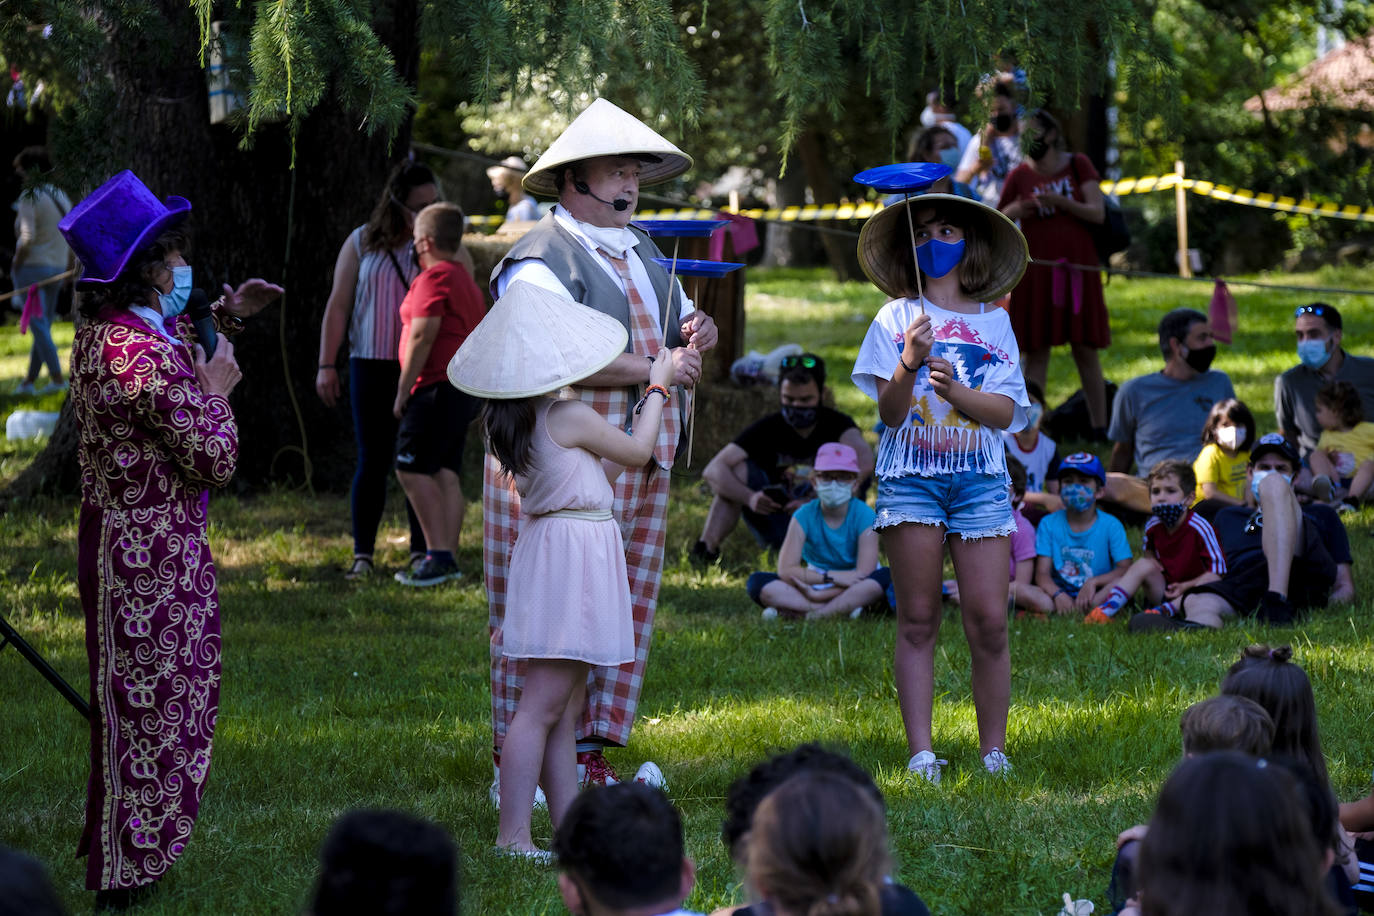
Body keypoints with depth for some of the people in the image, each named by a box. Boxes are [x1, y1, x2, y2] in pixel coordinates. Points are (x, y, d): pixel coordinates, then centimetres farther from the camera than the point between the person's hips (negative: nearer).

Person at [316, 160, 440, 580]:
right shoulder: (362, 243, 6)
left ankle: (421, 552, 8)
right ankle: (362, 554, 6)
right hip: (372, 367, 0)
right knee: (373, 461, 1)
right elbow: (338, 305, 7)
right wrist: (326, 365, 2)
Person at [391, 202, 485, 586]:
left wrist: (403, 391, -13)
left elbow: (422, 337, -18)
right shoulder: (466, 280, 21)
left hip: (437, 386, -10)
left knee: (411, 468, -11)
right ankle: (447, 559, 3)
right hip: (466, 389, 10)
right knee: (444, 472, 7)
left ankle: (439, 554, -17)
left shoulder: (434, 278, -11)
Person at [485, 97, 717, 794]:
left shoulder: (641, 255, 20)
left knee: (624, 609, 6)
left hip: (640, 467, 8)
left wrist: (696, 332, 7)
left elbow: (679, 323, 32)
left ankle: (590, 758, 13)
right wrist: (653, 369, -16)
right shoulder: (540, 260, -9)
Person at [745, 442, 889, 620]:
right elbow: (785, 570, -16)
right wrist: (830, 577, -28)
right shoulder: (805, 515, -7)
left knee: (886, 576, -33)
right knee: (757, 582, -21)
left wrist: (818, 594, -26)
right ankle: (843, 609, -33)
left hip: (853, 589, -2)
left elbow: (864, 573, -20)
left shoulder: (863, 515, -10)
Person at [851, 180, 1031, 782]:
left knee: (989, 622, -4)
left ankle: (993, 751, 4)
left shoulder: (994, 323, 11)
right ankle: (920, 753, 1)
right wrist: (909, 365, -18)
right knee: (917, 621, -1)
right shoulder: (896, 319, 7)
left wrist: (954, 389, -14)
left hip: (981, 477, 1)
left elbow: (1005, 411, 2)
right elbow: (890, 411, -1)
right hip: (911, 477, -1)